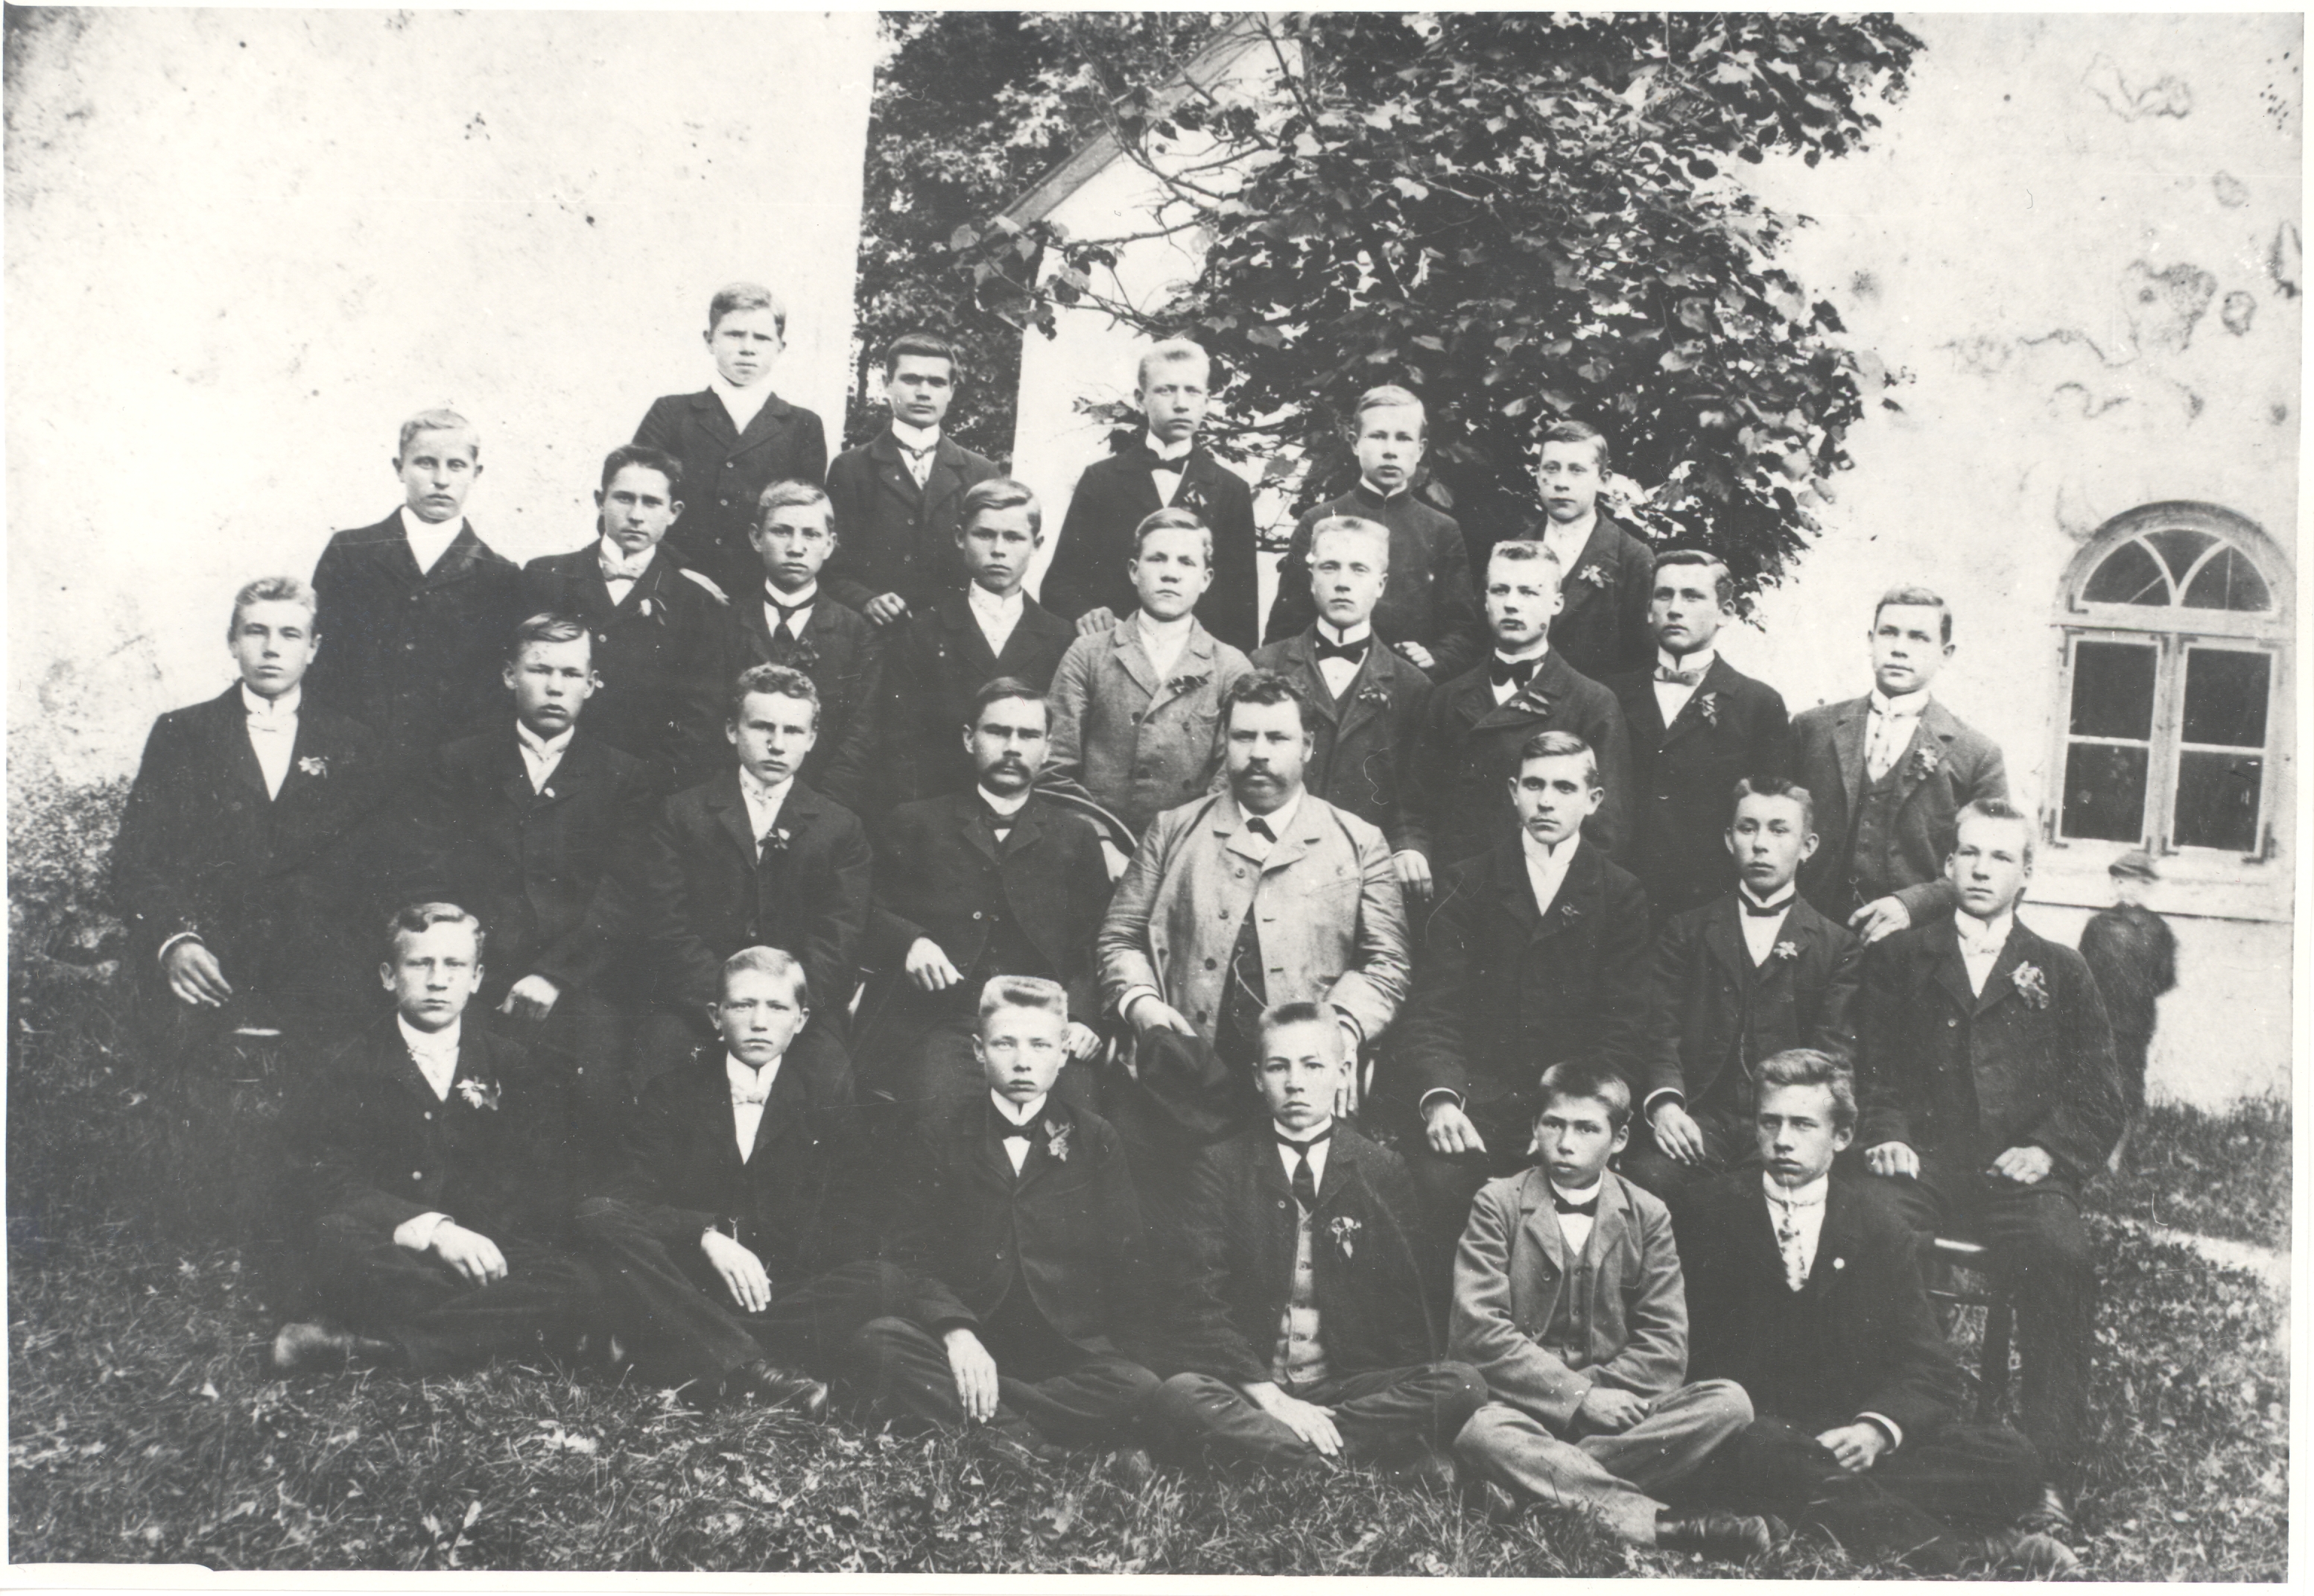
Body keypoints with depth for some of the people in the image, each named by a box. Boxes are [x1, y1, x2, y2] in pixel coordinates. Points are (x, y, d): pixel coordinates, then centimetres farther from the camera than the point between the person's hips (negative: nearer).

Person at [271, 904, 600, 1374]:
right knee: (334, 1238, -36)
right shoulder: (349, 1066, 9)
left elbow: (547, 1186, 8)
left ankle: (362, 1347, -33)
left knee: (578, 1289, -30)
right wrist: (432, 1229, -22)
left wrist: (474, 1238, -13)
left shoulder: (512, 1065, 15)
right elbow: (328, 1181, -6)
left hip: (486, 1253, 3)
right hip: (385, 1257, -3)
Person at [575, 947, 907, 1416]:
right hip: (690, 1285, 0)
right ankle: (754, 1370, -37)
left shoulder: (825, 1089, 8)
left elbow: (852, 1218, 4)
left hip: (788, 1285, 0)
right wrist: (706, 1235, -23)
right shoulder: (675, 1092, 9)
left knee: (887, 1281, -28)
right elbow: (629, 1197, -4)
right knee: (597, 1214, -27)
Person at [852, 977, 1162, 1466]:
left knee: (1142, 1391, -31)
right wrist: (954, 1330, -18)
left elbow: (1126, 1262, 8)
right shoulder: (941, 1137, 12)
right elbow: (912, 1254, 2)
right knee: (878, 1341, -30)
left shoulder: (1094, 1139, 13)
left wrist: (1119, 1349, -10)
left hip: (1071, 1352, 0)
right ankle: (1025, 1438, -31)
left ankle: (981, 1429, -27)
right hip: (970, 1351, 0)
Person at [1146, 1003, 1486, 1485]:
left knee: (1463, 1386, -25)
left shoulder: (1382, 1170, 10)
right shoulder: (1219, 1168, 6)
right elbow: (1201, 1301, -3)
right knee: (1178, 1396, -34)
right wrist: (1268, 1394, -17)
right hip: (1249, 1386, -2)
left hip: (1353, 1384, 2)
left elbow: (1406, 1305, 7)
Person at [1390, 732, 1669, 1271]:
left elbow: (1625, 1024, 2)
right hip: (1474, 1091, 0)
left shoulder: (1622, 896, 9)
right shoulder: (1468, 884, 9)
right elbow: (1435, 1008, 2)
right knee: (1442, 1182, -27)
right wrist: (1439, 1099, -17)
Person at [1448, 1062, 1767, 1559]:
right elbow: (1479, 1331, -9)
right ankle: (1654, 1523, -39)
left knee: (1728, 1403, -21)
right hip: (1517, 1402, -3)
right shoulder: (1497, 1204, 1)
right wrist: (1579, 1397, -18)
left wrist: (1595, 1389, -16)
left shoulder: (1647, 1216, 9)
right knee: (1480, 1429, -37)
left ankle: (1538, 1482, -28)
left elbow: (1665, 1347, 2)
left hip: (1608, 1403, 3)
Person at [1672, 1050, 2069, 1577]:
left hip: (1852, 1441, 3)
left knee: (2011, 1461, -18)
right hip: (1750, 1431, -3)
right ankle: (1960, 1548, -39)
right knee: (1762, 1451, -39)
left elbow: (1930, 1370, 6)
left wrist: (1876, 1429, -16)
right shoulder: (1707, 1214, 6)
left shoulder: (1877, 1223, 12)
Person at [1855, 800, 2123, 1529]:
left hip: (2020, 1175, 0)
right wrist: (1886, 1135, -7)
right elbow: (1870, 1067, 13)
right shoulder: (1898, 959, 21)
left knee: (2062, 1258, -32)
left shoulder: (2061, 972, 20)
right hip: (1922, 1165, 0)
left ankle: (2050, 1476, -29)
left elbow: (2100, 1098, 12)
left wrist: (2048, 1149, -6)